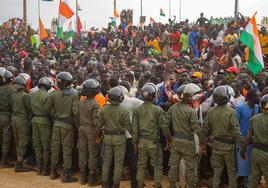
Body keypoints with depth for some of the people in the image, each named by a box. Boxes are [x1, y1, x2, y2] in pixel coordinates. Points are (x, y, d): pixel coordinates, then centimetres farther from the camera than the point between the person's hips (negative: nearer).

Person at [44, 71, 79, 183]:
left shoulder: (55, 94, -3)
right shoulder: (74, 95, -11)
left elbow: (47, 107, -1)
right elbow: (75, 111, -18)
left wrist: (55, 115, 12)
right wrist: (76, 122, -4)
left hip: (56, 123, 3)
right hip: (67, 124, -3)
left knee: (55, 147, 14)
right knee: (67, 149, 4)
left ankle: (53, 172, 26)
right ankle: (66, 175, 8)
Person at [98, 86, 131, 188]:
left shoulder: (103, 109, -5)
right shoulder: (123, 111, -16)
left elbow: (100, 124, 1)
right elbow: (128, 126, -12)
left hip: (107, 137, 3)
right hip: (119, 137, -3)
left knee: (106, 160, 15)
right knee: (118, 162, 7)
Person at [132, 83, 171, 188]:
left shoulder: (137, 110, -3)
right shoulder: (158, 110, -12)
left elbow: (134, 127, -1)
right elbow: (164, 126, -8)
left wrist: (135, 142, 8)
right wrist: (168, 138, 7)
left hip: (141, 141, 3)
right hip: (154, 141, -3)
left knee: (141, 165, 14)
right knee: (157, 165, 10)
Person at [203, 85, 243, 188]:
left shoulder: (211, 111, -5)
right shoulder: (231, 111, -18)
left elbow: (205, 128, 3)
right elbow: (236, 130, -19)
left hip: (216, 144, 4)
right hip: (229, 145, -4)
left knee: (217, 170, 17)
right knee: (231, 171, 12)